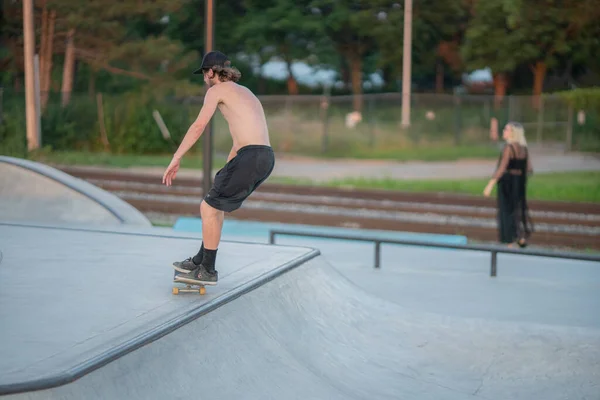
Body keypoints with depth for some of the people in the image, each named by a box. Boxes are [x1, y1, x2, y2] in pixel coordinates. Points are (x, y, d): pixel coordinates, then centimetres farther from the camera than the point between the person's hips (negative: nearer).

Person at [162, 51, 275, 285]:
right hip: (265, 157, 9)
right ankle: (200, 261, 30)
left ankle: (207, 271, 7)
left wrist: (175, 160, -8)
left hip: (250, 156, -9)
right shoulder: (244, 92, 29)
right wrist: (225, 172, 36)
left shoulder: (217, 89, 2)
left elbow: (198, 126, -9)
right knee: (215, 205, 21)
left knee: (209, 207, 2)